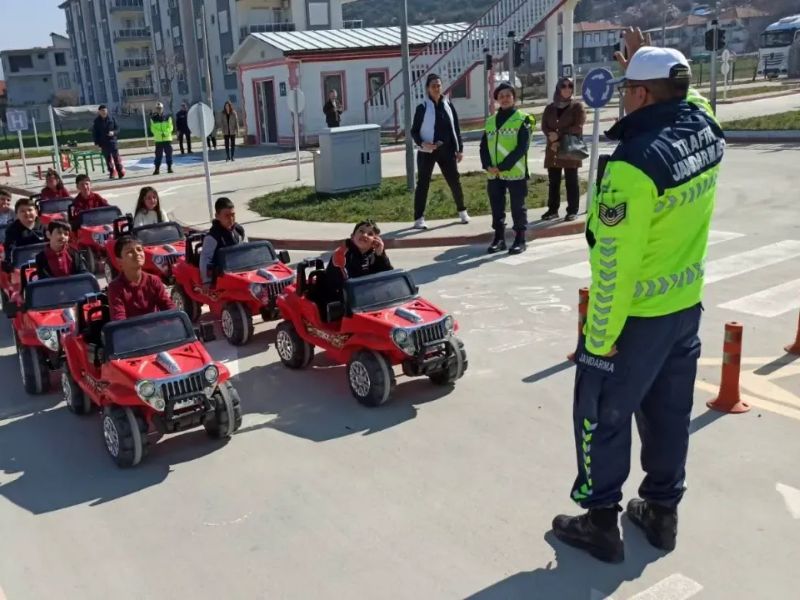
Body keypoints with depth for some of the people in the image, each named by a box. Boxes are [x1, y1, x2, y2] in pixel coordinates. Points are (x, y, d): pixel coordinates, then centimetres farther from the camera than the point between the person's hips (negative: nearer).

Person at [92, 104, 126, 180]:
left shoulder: (112, 119, 2)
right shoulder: (97, 121, 3)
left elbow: (117, 129, 5)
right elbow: (95, 133, 5)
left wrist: (113, 132, -16)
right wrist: (97, 143, -1)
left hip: (112, 141, -1)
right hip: (103, 143, 1)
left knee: (116, 157, -8)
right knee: (108, 159, 5)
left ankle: (121, 172, -5)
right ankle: (112, 172, 13)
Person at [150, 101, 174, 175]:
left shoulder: (167, 117, 5)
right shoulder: (153, 118, 4)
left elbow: (170, 127, -1)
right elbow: (153, 129, -3)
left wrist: (165, 133, -17)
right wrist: (160, 133, -17)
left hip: (167, 138, 1)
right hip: (158, 139, 0)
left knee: (169, 154, 1)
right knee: (158, 155, -1)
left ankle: (169, 168, 9)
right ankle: (157, 169, 2)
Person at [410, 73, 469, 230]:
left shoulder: (448, 105, 5)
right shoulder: (423, 107, -5)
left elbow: (456, 128, 10)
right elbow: (414, 131, -2)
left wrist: (460, 149, 5)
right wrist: (422, 144, -20)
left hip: (446, 150, 3)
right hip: (427, 152, -3)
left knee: (455, 181, 8)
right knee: (423, 184, -1)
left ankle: (462, 211, 27)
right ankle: (419, 218, 3)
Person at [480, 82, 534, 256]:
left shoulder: (522, 119, -3)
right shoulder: (490, 121, 12)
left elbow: (522, 147, -12)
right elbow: (483, 146, 10)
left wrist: (503, 167, -18)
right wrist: (488, 166, -8)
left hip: (515, 173, -5)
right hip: (494, 175, 5)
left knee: (518, 208, 3)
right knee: (497, 208, 10)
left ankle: (520, 240, 11)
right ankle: (499, 239, 20)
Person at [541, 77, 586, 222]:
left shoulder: (577, 106, 0)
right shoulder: (550, 108, 13)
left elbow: (578, 127, -10)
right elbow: (544, 126, 5)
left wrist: (559, 134, -15)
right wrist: (553, 140, -12)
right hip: (553, 150, 4)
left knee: (571, 181, -1)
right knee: (553, 181, 7)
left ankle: (572, 211, 3)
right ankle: (552, 210, 15)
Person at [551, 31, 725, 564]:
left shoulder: (634, 163, -26)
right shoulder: (707, 130, -4)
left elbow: (614, 264, -24)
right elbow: (679, 101, 24)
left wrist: (599, 337, -17)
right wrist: (643, 62, 20)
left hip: (636, 316, -8)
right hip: (686, 305, 8)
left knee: (602, 416, 9)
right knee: (669, 412, 19)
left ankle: (600, 521, 22)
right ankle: (662, 511, 35)